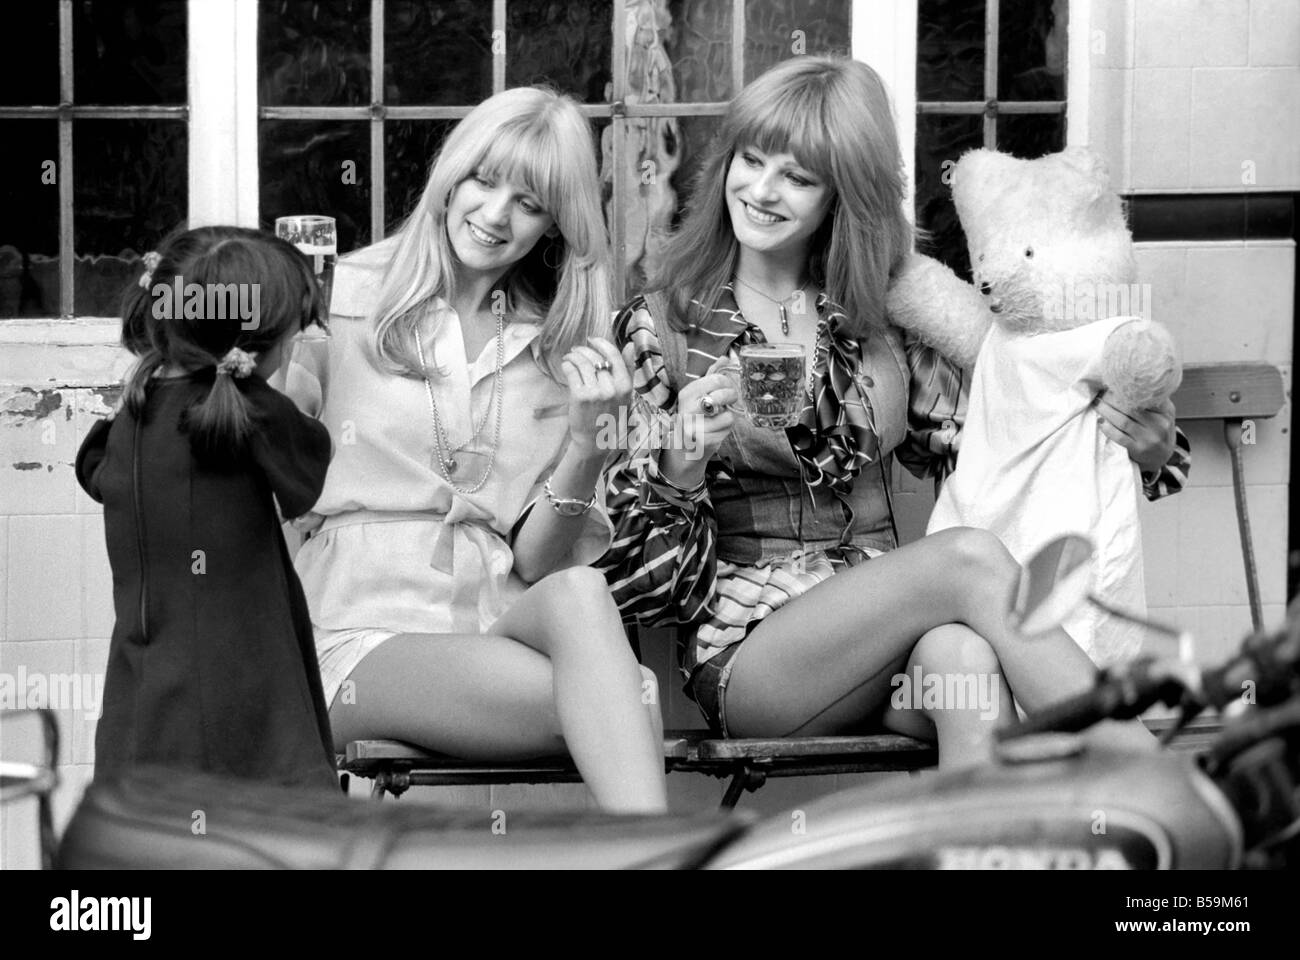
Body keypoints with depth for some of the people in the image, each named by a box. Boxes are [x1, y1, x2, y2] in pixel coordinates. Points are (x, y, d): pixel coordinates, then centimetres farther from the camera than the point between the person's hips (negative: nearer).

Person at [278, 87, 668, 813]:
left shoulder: (563, 348, 14)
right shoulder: (348, 298, 4)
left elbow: (538, 562, 5)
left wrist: (585, 435, -9)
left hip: (503, 616, 3)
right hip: (368, 630, -3)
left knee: (580, 592, -35)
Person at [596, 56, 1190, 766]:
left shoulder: (882, 320, 12)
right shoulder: (659, 327, 3)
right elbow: (625, 561, 3)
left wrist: (1142, 449, -5)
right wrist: (680, 466, -20)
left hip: (880, 622, 3)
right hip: (746, 649, -3)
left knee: (962, 653, -35)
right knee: (972, 559, -29)